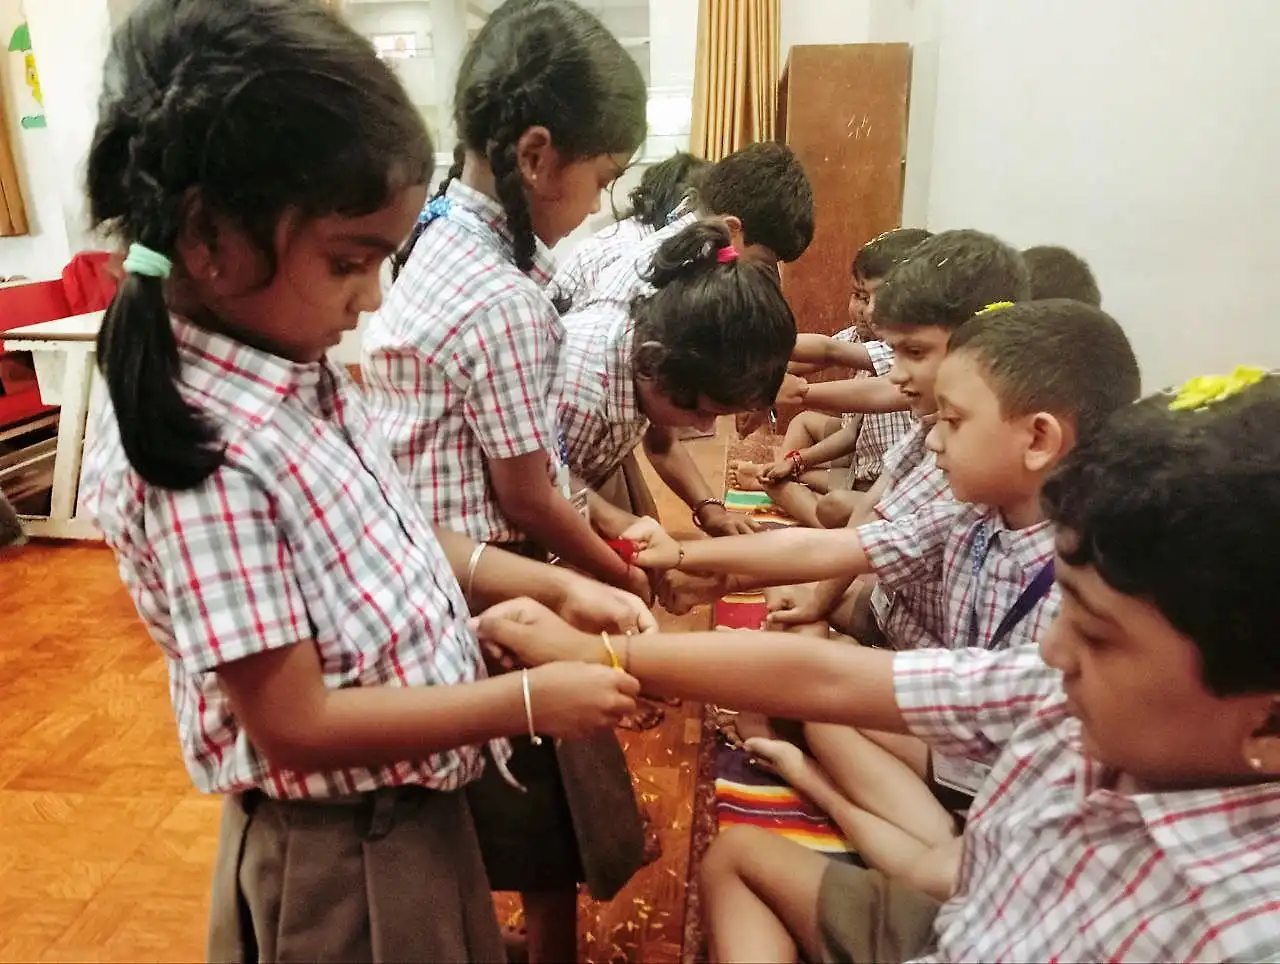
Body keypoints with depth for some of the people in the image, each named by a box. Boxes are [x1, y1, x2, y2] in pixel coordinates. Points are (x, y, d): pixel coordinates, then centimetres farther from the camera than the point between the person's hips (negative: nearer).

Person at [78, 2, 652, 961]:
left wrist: (556, 587, -2)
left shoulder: (303, 374, -4)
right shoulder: (203, 457, -29)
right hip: (338, 853, -8)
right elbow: (298, 728, -24)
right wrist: (528, 701, -21)